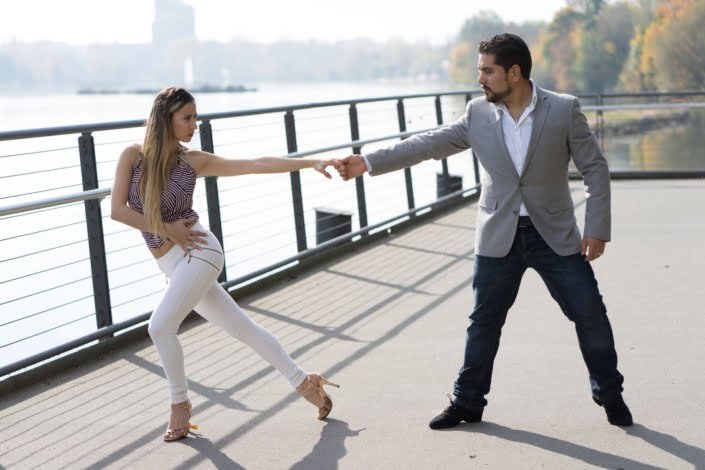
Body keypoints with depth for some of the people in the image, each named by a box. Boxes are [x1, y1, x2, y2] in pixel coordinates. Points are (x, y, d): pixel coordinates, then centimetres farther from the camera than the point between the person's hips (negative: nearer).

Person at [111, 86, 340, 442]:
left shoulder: (194, 161, -4)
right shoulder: (132, 156, -1)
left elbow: (257, 165, -4)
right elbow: (117, 210, -6)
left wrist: (310, 163, -8)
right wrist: (167, 230, -8)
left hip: (197, 253, -3)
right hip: (172, 264, 3)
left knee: (160, 325, -19)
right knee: (242, 327, 9)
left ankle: (180, 404, 3)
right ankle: (303, 382, 21)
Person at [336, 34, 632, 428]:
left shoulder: (564, 110, -9)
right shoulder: (478, 114, -2)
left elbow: (595, 168, -6)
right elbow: (430, 144, 2)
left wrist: (597, 230, -11)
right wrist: (370, 162, -2)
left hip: (556, 235, -2)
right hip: (499, 237, 2)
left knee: (591, 315, 3)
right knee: (484, 322, 8)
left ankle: (610, 396, 23)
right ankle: (467, 402, 22)